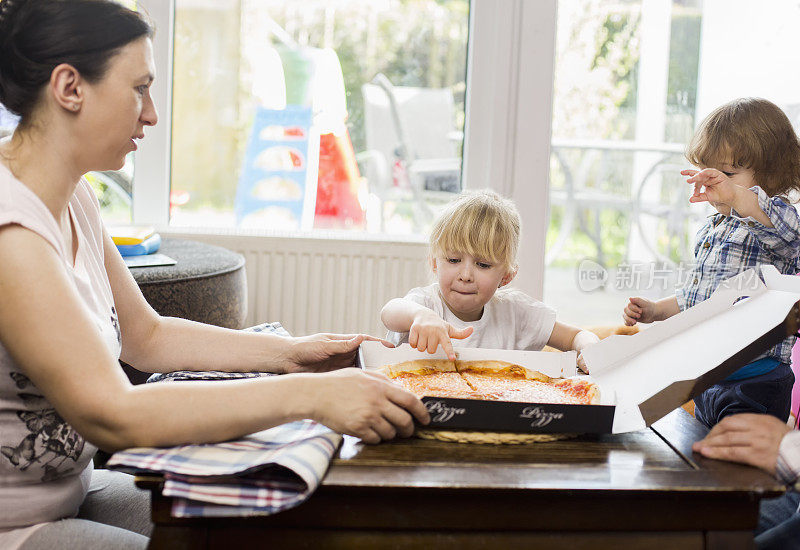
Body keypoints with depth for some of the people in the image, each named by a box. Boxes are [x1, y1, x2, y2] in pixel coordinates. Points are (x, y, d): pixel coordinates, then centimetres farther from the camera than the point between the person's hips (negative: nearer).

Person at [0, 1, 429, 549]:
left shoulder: (71, 196, 6)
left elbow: (145, 334, 14)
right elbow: (110, 414, -30)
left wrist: (285, 353, 3)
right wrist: (309, 394, -31)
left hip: (68, 491, 9)